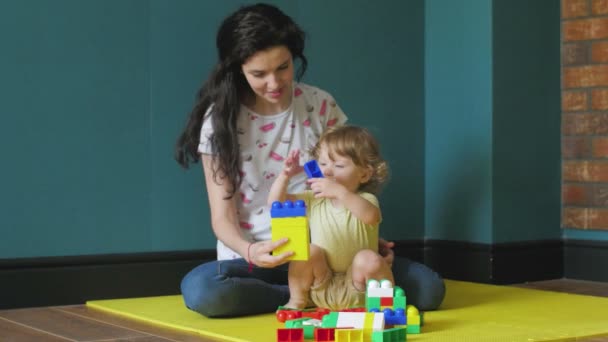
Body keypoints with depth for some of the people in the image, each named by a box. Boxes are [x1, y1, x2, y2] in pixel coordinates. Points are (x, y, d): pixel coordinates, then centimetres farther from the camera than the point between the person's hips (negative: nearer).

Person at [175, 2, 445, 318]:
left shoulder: (320, 105, 0)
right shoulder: (221, 118, -6)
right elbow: (222, 217, -8)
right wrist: (250, 251, -31)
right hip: (252, 258, -1)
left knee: (428, 287, -18)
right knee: (199, 290, -37)